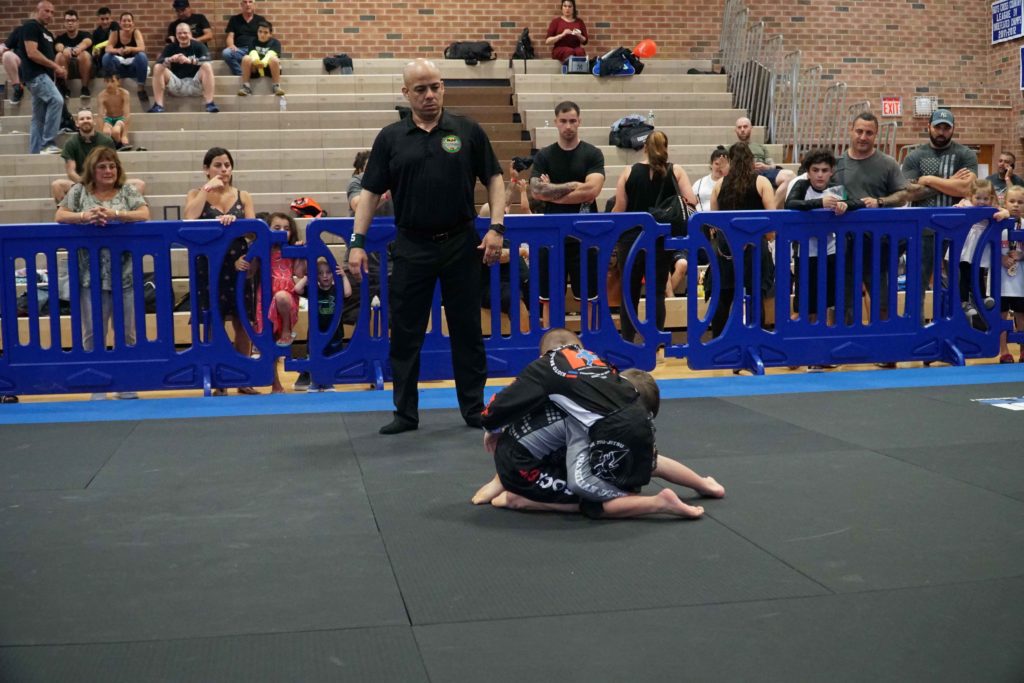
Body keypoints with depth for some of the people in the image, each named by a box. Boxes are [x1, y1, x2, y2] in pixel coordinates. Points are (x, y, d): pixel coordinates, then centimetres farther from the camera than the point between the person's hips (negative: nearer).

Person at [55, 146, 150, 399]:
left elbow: (144, 215, -6)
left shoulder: (127, 191, 7)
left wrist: (114, 213, -20)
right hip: (91, 276, 0)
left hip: (125, 275, 0)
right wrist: (84, 216, -18)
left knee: (127, 333, 5)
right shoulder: (79, 191, 9)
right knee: (93, 333, 3)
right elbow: (60, 216, 1)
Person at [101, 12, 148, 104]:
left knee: (142, 56, -31)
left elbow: (142, 48, -26)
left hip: (134, 68, -1)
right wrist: (117, 50, -41)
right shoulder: (115, 33, -6)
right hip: (119, 68, 1)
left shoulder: (136, 32, -10)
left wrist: (130, 49, -48)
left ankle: (141, 88, -20)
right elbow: (107, 49, -18)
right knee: (107, 56, -25)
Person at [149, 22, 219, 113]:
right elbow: (159, 62, -6)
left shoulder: (199, 46, 3)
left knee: (207, 66, -25)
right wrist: (169, 60, -28)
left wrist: (190, 60, -35)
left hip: (194, 85, -2)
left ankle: (210, 104, -30)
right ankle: (158, 105, -22)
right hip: (176, 85, 2)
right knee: (158, 68, -17)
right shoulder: (170, 48, 10)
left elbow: (206, 60, -17)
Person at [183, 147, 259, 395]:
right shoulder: (196, 194, 6)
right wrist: (207, 189, -10)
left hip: (237, 264, 2)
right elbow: (189, 220, -14)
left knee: (241, 322, 4)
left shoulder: (243, 196, 9)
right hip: (209, 265, -2)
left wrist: (235, 220, -20)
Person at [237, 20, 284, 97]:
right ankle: (246, 87, -22)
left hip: (269, 68, -2)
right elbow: (253, 53, -11)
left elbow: (271, 54, -16)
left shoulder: (275, 42, 4)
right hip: (255, 68, 2)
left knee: (274, 59, -33)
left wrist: (263, 62, -39)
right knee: (246, 58, -27)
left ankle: (277, 87, -25)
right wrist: (256, 61, -37)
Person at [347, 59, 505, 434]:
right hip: (412, 246, 1)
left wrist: (496, 227, -8)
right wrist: (357, 242, -4)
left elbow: (494, 179, 4)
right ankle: (405, 412, 15)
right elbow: (370, 192, 4)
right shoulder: (390, 138, 3)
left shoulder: (468, 131, 2)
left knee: (467, 330, 6)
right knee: (405, 333, 4)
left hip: (460, 244, -1)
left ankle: (475, 408, 17)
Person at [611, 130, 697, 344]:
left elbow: (619, 209, -2)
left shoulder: (629, 171, -1)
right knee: (657, 292, 5)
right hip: (662, 240, 0)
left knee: (630, 292, 12)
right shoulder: (675, 171, -2)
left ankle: (627, 341, 14)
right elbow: (691, 202, -7)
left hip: (632, 238, 0)